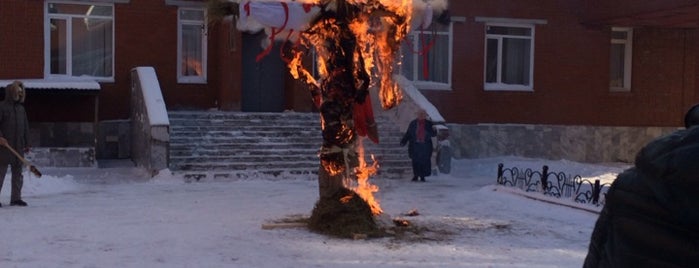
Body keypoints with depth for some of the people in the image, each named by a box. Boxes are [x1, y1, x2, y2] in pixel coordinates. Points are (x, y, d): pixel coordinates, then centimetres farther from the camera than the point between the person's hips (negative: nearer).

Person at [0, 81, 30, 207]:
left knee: (18, 173, 8)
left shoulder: (21, 108, 16)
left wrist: (25, 143, 14)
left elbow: (25, 127, 19)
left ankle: (16, 198, 15)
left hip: (18, 146, 7)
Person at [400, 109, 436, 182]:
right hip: (415, 145, 0)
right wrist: (403, 141, 1)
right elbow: (408, 133, 7)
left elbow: (433, 134, 5)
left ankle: (422, 176, 7)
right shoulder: (413, 123, 3)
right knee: (415, 161, -1)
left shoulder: (429, 124, 4)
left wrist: (434, 130, -17)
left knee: (425, 161, -2)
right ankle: (415, 175, 9)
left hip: (425, 146, 0)